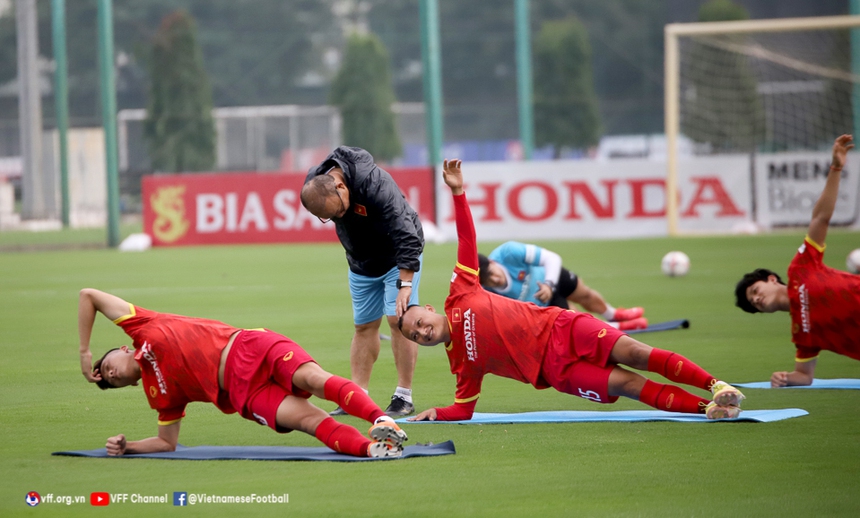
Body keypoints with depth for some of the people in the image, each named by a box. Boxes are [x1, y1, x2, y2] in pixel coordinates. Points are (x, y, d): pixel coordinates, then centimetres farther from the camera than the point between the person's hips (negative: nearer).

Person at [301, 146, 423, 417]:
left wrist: (405, 284, -45)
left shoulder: (378, 186, -39)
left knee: (398, 318, -15)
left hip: (398, 256, -6)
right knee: (364, 325, 8)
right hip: (361, 261, 6)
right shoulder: (313, 183, -20)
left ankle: (404, 397, -10)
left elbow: (406, 235, -41)